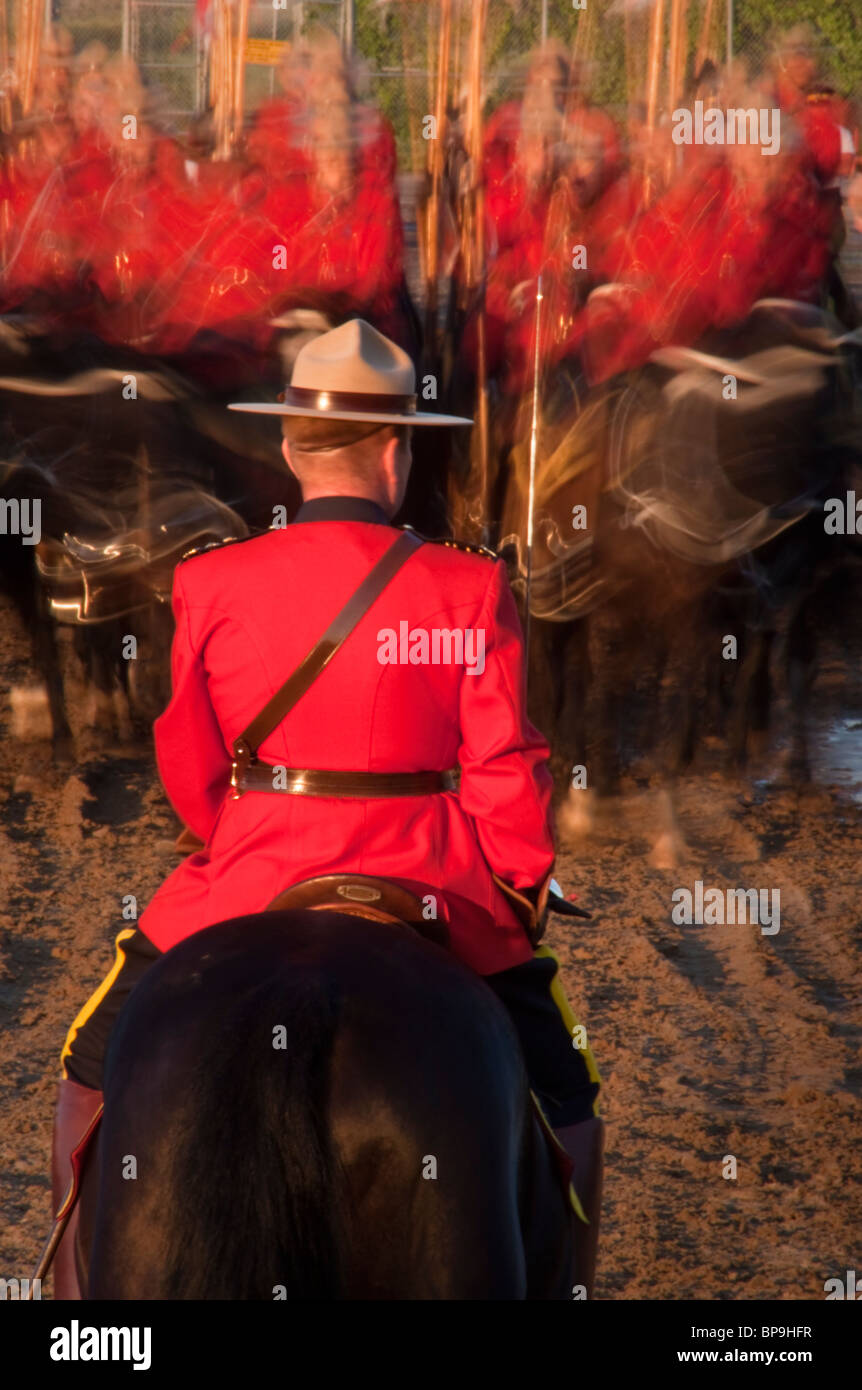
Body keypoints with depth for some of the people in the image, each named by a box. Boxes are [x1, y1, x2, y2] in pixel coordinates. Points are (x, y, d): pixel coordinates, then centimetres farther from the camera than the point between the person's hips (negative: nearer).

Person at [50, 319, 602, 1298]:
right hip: (434, 903, -1)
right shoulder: (468, 590, -8)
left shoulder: (212, 585, -4)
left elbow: (188, 772, 4)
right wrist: (522, 896, 10)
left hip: (246, 892, 1)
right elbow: (505, 774, -5)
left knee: (93, 1080, 22)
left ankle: (75, 1290, 24)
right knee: (564, 1117, 19)